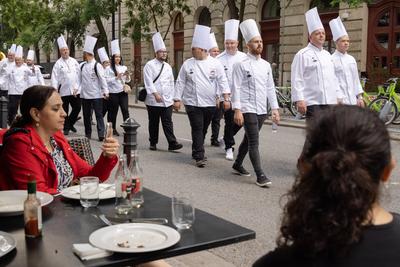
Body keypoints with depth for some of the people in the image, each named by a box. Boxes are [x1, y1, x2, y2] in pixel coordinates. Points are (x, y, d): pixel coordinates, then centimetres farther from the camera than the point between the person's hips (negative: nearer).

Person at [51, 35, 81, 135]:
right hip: (63, 91, -3)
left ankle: (70, 123, 27)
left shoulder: (74, 61, 7)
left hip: (75, 91, 3)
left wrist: (77, 87, -1)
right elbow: (54, 78, -6)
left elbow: (79, 75, 7)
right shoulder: (58, 63, -3)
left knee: (77, 108, 4)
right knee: (65, 111, 4)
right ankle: (66, 128, 17)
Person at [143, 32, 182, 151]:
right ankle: (153, 143, 18)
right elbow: (148, 82, -13)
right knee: (153, 123, 6)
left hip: (167, 100, 4)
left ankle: (172, 143, -6)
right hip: (153, 100, -4)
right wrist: (155, 94, -22)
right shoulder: (149, 65, -3)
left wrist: (172, 97, 12)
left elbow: (171, 82, 17)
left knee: (168, 122, -2)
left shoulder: (168, 67, 14)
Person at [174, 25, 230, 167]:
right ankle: (199, 157, -3)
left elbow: (222, 81, -2)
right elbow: (180, 82, 4)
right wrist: (177, 99, 1)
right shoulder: (187, 64, 2)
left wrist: (226, 98, -11)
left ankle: (197, 152, 32)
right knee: (197, 129, -7)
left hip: (209, 103, 1)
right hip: (193, 103, -1)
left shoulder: (215, 64, 0)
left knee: (203, 129, 13)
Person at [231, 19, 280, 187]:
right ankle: (260, 176, -7)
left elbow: (270, 88, 13)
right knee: (254, 142, -9)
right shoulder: (241, 65, -6)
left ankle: (237, 165, 35)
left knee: (248, 139, 18)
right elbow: (236, 88, -10)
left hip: (262, 110, 6)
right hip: (248, 109, -6)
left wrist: (275, 108, 8)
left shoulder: (266, 65, 12)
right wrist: (237, 110, -17)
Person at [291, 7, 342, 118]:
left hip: (330, 102, 8)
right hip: (312, 103, -7)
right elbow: (297, 79, -11)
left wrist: (338, 97, 18)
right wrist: (299, 100, -18)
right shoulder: (302, 55, -5)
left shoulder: (327, 55, 19)